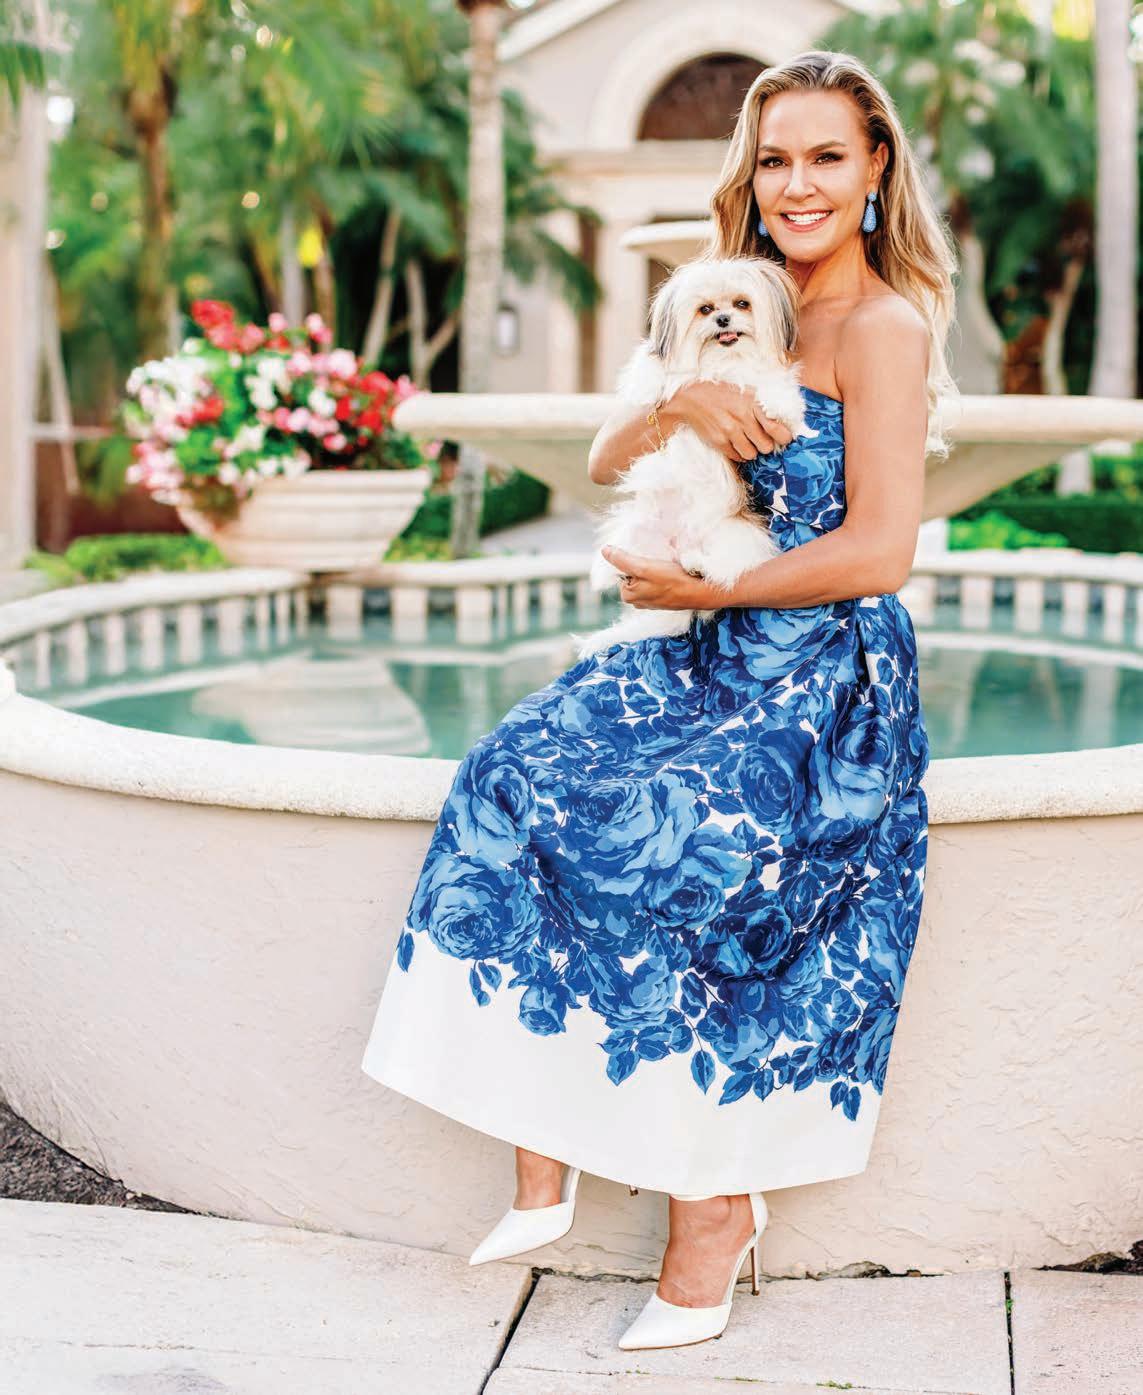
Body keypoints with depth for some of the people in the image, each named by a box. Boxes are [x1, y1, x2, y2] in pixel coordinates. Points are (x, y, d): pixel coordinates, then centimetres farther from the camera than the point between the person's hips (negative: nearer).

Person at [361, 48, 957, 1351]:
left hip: (830, 682, -8)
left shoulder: (882, 328, -9)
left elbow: (878, 552, -18)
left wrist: (703, 588, -11)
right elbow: (606, 460, 10)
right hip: (728, 665, 8)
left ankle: (714, 1205, -6)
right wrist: (681, 402, -10)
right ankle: (545, 1166, -8)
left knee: (650, 849, -26)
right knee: (521, 779, -12)